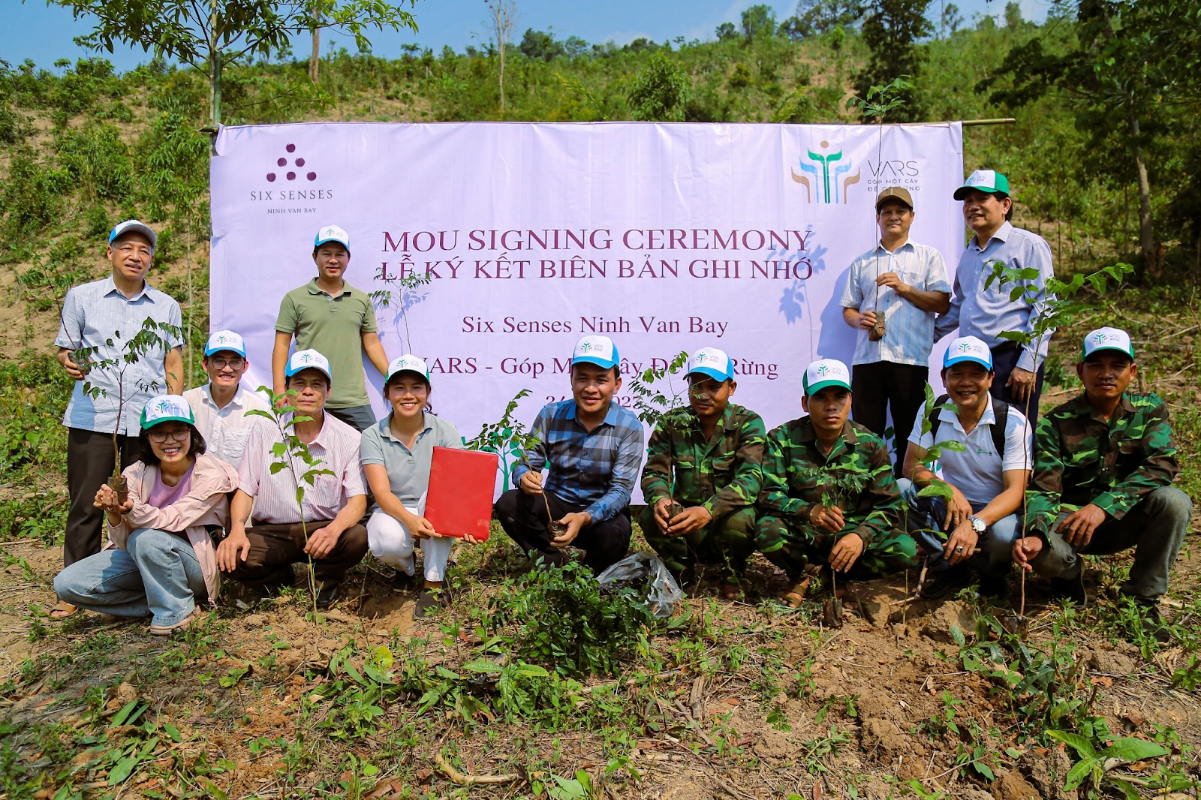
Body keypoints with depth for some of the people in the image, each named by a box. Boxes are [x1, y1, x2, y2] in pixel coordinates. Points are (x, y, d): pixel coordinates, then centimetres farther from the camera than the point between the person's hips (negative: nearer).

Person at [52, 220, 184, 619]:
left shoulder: (166, 307, 13)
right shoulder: (81, 297, 9)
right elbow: (65, 349, 12)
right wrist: (70, 363, -12)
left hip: (148, 419, 1)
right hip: (92, 416, -1)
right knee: (85, 505, 1)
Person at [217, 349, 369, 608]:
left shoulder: (348, 438, -4)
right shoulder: (264, 429, 0)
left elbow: (357, 499, -11)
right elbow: (245, 489, 1)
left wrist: (334, 528, -33)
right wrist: (237, 529, -20)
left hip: (323, 529, -1)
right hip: (271, 532, 1)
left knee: (357, 538, -32)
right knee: (232, 558, -29)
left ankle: (325, 577, 5)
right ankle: (280, 578, 9)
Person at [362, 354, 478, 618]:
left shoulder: (444, 431, -6)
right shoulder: (372, 436, -7)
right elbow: (381, 491, -18)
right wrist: (408, 519, -40)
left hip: (436, 518, 1)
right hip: (394, 513, 0)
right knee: (388, 542, -35)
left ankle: (435, 584, -19)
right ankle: (405, 567, 6)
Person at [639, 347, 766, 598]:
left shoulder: (748, 424, -9)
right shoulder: (671, 423, 0)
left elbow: (750, 479, -23)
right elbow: (654, 471, -7)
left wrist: (709, 510, -41)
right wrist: (659, 499, -33)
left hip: (725, 523, -1)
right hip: (685, 526, 2)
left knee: (738, 519, -35)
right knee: (651, 517, -29)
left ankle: (731, 576, 0)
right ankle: (682, 571, 3)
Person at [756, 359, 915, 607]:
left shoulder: (870, 445, -2)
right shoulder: (783, 439, -7)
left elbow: (888, 505, -4)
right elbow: (768, 494, -15)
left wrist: (861, 535, -25)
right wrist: (808, 511, -35)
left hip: (851, 534, 2)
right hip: (800, 534, -2)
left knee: (906, 550, -22)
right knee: (767, 531, -34)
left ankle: (832, 575, 2)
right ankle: (797, 577, 1)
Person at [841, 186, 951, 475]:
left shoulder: (928, 256, 12)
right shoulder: (862, 263, 20)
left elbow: (943, 304, 3)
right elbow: (847, 308, 19)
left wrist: (904, 288, -8)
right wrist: (858, 319, -4)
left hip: (910, 357, -2)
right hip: (867, 357, 2)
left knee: (909, 435, 1)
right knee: (865, 433, 1)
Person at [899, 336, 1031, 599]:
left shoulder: (1013, 423, -13)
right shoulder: (932, 411, -4)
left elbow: (1016, 490, -21)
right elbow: (912, 466, -6)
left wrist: (975, 523, -40)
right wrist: (947, 489, -28)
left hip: (992, 512, -2)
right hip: (947, 508, 3)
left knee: (1003, 534, -38)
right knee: (900, 490, -25)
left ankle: (993, 575, 0)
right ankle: (949, 564, -10)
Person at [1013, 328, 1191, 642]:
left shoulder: (1150, 409, -4)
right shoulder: (1056, 424, -10)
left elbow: (1162, 465, -20)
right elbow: (1044, 489, -18)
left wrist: (1103, 506, -34)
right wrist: (1035, 534, -41)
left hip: (1125, 521, 2)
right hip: (1070, 518, -2)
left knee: (1173, 501, -29)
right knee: (1044, 553, -34)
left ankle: (1142, 599, -12)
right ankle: (1070, 573, 7)